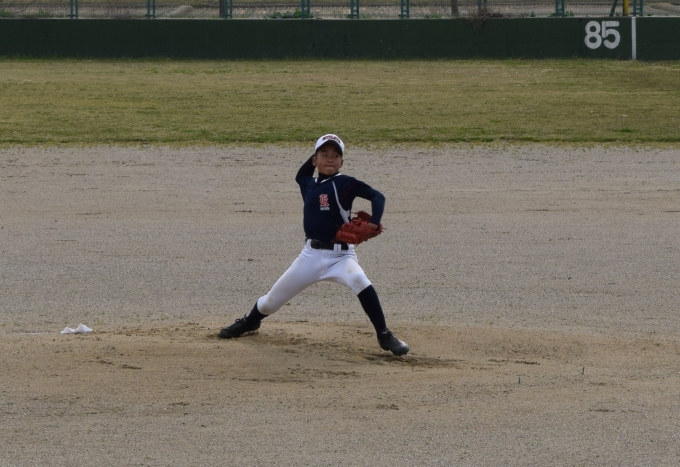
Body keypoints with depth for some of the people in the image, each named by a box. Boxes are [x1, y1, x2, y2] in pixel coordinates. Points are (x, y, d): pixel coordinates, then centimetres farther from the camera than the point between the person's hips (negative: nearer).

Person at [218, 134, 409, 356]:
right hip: (312, 254, 5)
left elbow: (377, 196, -16)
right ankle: (250, 321, 46)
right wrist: (315, 157, 14)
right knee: (274, 298, 13)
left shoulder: (345, 183, -9)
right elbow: (300, 176, 33)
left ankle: (384, 336, -24)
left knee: (360, 281, -35)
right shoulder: (309, 184, 9)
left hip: (340, 255, -5)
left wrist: (373, 223, -34)